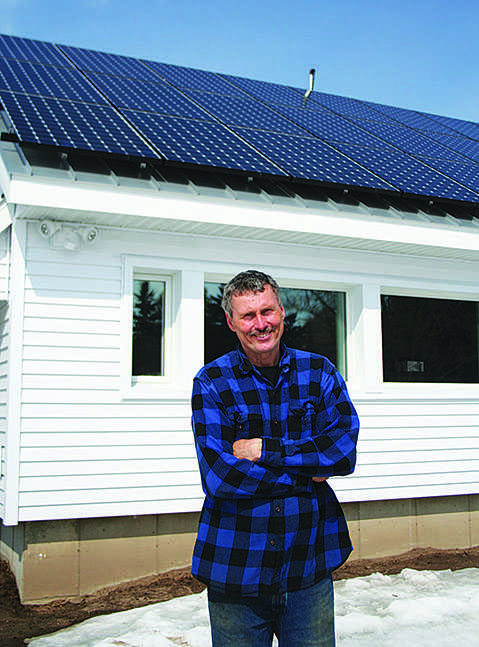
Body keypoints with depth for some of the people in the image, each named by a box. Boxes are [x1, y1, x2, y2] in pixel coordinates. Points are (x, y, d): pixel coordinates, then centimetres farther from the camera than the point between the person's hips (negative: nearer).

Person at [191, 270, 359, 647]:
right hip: (235, 569, -2)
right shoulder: (212, 382, -5)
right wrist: (306, 474, -12)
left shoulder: (319, 373, 3)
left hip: (309, 566, 2)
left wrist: (265, 451, -16)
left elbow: (345, 450, -10)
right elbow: (217, 476, -15)